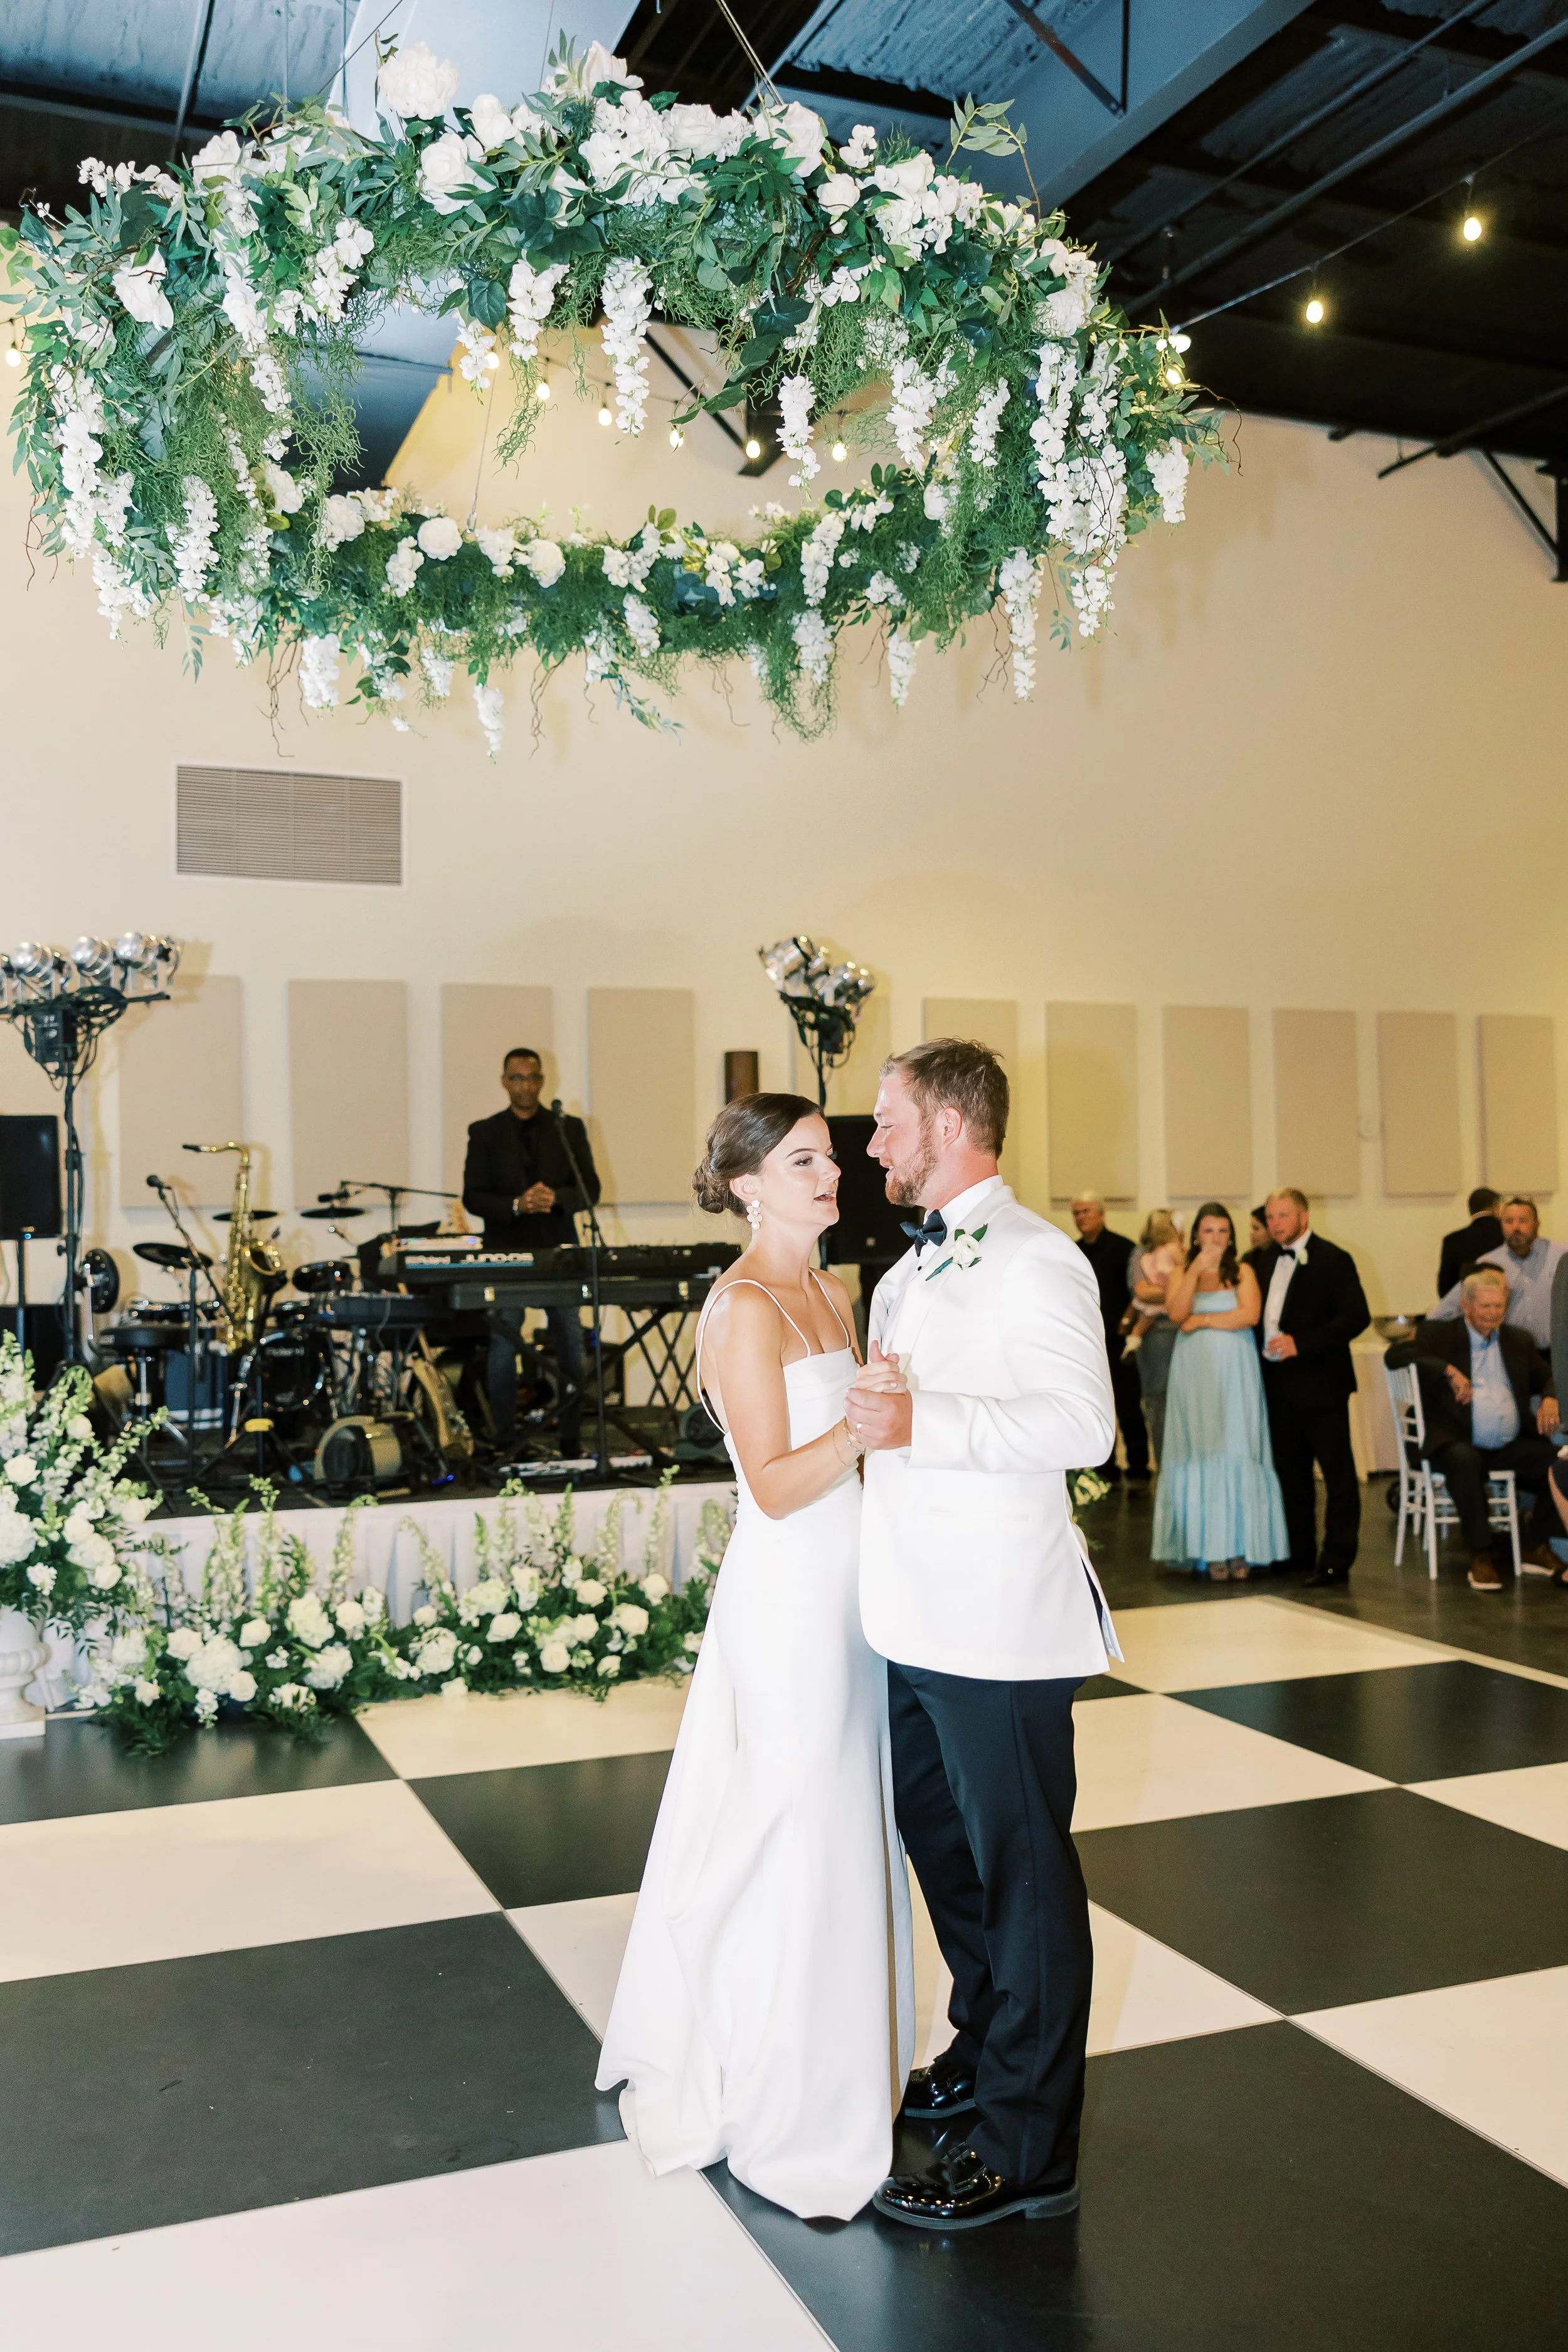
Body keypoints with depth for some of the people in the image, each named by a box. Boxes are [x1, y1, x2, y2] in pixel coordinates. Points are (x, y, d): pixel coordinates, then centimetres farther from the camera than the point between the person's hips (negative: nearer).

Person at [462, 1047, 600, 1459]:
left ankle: (571, 1441, 9)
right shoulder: (484, 1133, 7)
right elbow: (473, 1197, 1)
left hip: (558, 1251, 1)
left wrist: (555, 1197, -16)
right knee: (503, 1349, -1)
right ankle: (506, 1445, 6)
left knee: (572, 1350, 0)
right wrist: (516, 1206, -16)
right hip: (506, 1253, -1)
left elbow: (591, 1189, 4)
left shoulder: (569, 1129, 9)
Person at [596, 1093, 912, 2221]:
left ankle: (846, 2072, 35)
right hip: (789, 1594, -9)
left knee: (848, 1837, 18)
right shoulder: (744, 1307, -16)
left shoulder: (834, 1294, 11)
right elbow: (775, 1486, -19)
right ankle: (791, 2125, 18)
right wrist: (863, 1427, -30)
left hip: (846, 1594, 9)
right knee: (795, 1850, 1)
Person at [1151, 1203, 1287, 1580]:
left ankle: (1241, 1549, 3)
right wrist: (1196, 1270, -15)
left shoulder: (1243, 1273, 7)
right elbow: (1176, 1314, -10)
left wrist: (1202, 1320, -6)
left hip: (1236, 1375, 0)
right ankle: (1209, 1552, 1)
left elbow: (1249, 1315, -9)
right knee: (1200, 1457, -1)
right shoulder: (1181, 1274, 9)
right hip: (1196, 1376, 1)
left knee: (1238, 1455, -2)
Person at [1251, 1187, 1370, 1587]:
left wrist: (1300, 1343, -22)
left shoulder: (1333, 1260, -9)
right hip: (1279, 1385, 8)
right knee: (1291, 1471, 14)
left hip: (1320, 1384, -8)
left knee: (1338, 1473, -1)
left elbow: (1357, 1315, -17)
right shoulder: (1267, 1260, 13)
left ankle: (1336, 1562, 3)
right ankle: (1299, 1555, 24)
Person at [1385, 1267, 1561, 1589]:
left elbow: (1547, 1377, 25)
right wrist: (1449, 1370, -19)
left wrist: (1550, 1399, 0)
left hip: (1511, 1448, 5)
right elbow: (1395, 1355, -8)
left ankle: (1537, 1547, -2)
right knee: (1464, 1461, -38)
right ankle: (1481, 1554, -25)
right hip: (1459, 1444, -4)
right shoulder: (1439, 1334, 6)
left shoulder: (1519, 1340, 21)